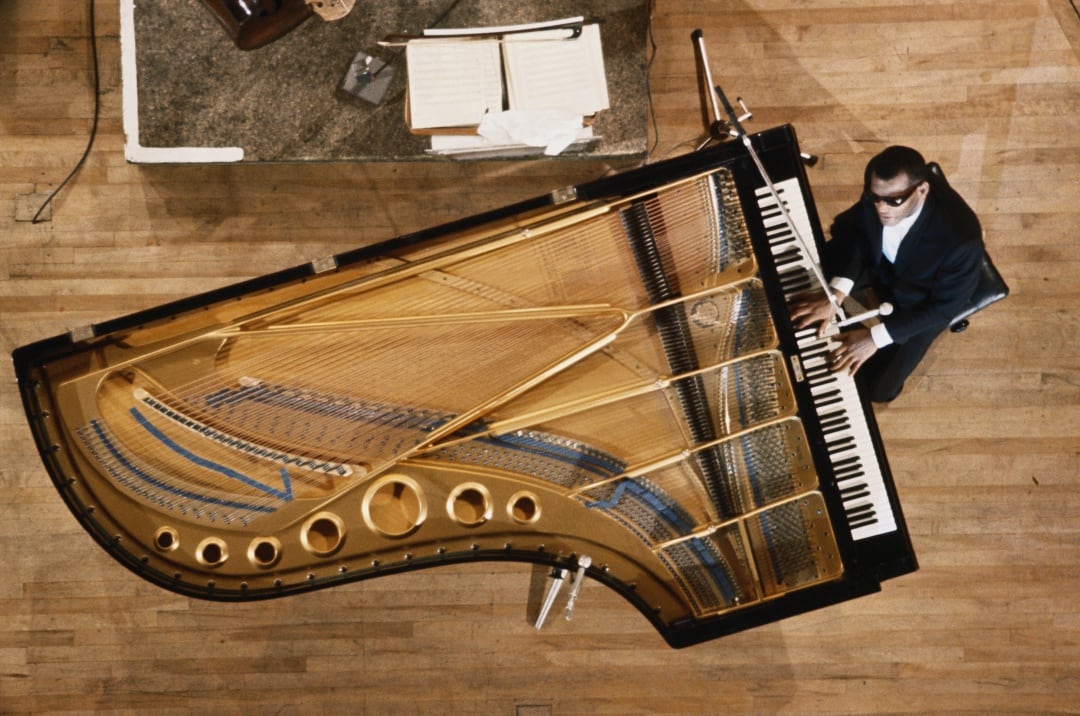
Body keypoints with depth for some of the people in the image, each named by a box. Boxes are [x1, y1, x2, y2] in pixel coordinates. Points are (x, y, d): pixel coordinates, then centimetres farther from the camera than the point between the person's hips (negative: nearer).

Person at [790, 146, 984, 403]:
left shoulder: (961, 238, -42)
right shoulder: (881, 188, -31)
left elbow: (944, 306, -27)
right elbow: (853, 230, -14)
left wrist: (875, 337, -33)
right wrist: (835, 293, -30)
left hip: (918, 298, -4)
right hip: (878, 257, 4)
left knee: (876, 386, -8)